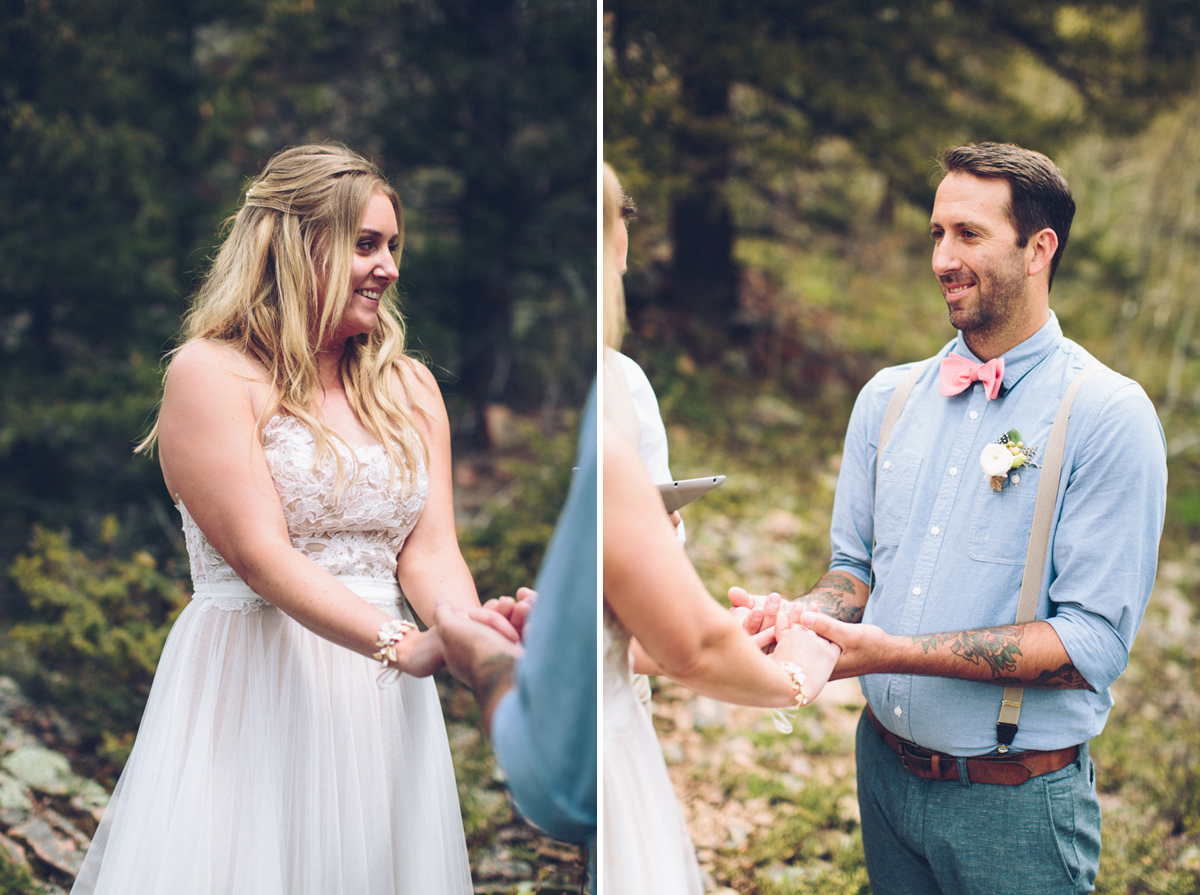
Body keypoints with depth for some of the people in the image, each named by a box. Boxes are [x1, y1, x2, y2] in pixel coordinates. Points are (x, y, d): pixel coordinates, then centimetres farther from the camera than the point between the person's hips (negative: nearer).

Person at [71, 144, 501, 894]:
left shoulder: (409, 389, 11)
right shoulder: (211, 374, -7)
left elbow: (430, 551, 1)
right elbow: (260, 556, -16)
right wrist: (401, 645, -28)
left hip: (379, 702, 5)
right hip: (248, 692, -5)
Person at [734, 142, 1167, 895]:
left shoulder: (1109, 416, -13)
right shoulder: (888, 399, 4)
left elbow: (1094, 641, -18)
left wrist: (896, 651, -24)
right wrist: (804, 617, -12)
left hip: (1015, 802, -4)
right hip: (886, 769, 5)